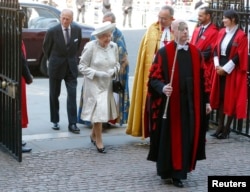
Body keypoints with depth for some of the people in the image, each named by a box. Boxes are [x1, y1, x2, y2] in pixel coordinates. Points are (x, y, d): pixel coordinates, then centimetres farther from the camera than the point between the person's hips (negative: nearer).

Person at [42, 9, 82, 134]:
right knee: (54, 95, 8)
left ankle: (72, 124, -4)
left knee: (72, 95, -5)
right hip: (56, 67, -1)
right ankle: (55, 121, 21)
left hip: (71, 67, 2)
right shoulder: (52, 31, -13)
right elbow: (46, 48, 3)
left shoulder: (77, 30, -4)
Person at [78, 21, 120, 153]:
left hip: (107, 84, 5)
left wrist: (114, 70, -7)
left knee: (102, 112, 13)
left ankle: (93, 135, 36)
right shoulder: (91, 47, -14)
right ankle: (98, 142, 5)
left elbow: (117, 63, 15)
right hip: (94, 85, -5)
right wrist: (97, 73, -18)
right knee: (98, 112, -7)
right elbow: (82, 67, -9)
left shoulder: (113, 46, 0)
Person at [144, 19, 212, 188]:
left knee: (187, 138, 6)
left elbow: (203, 78, 12)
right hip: (171, 103, -4)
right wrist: (162, 88, -28)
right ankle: (167, 170, 15)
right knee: (170, 138, 2)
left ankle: (179, 170, 19)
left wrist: (206, 101, 10)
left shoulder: (196, 53, 8)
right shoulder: (164, 53, -6)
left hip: (191, 103, 4)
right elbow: (154, 77, -8)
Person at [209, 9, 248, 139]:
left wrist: (225, 69, -15)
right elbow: (216, 50, 9)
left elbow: (239, 56, -13)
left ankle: (227, 128, 8)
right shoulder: (221, 32, 9)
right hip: (220, 70, 6)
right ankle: (220, 126, 13)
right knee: (220, 97, 7)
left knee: (231, 99, 1)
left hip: (233, 72, -6)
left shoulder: (241, 36, -10)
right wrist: (217, 65, -5)